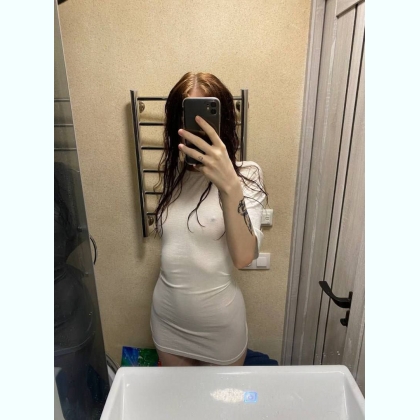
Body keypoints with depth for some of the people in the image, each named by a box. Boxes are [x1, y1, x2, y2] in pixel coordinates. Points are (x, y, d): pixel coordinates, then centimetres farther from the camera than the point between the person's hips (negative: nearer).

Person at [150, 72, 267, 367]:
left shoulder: (246, 174, -16)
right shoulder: (172, 174, -1)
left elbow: (244, 257, -31)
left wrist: (230, 185, -42)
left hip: (220, 323, -3)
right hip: (168, 318, 4)